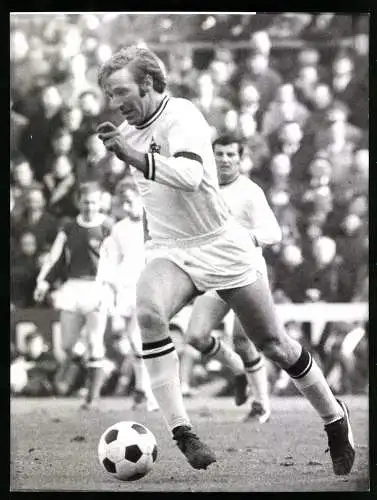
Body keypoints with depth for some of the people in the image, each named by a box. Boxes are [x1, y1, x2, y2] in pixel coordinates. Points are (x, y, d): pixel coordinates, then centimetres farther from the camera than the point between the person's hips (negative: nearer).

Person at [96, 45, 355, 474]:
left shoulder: (181, 115, -17)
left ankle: (336, 421, 27)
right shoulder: (128, 131, 6)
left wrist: (134, 157, -45)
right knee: (148, 312, -29)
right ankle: (180, 431, -30)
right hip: (168, 252, 5)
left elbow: (190, 175, -37)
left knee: (273, 344, 3)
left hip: (221, 246, -5)